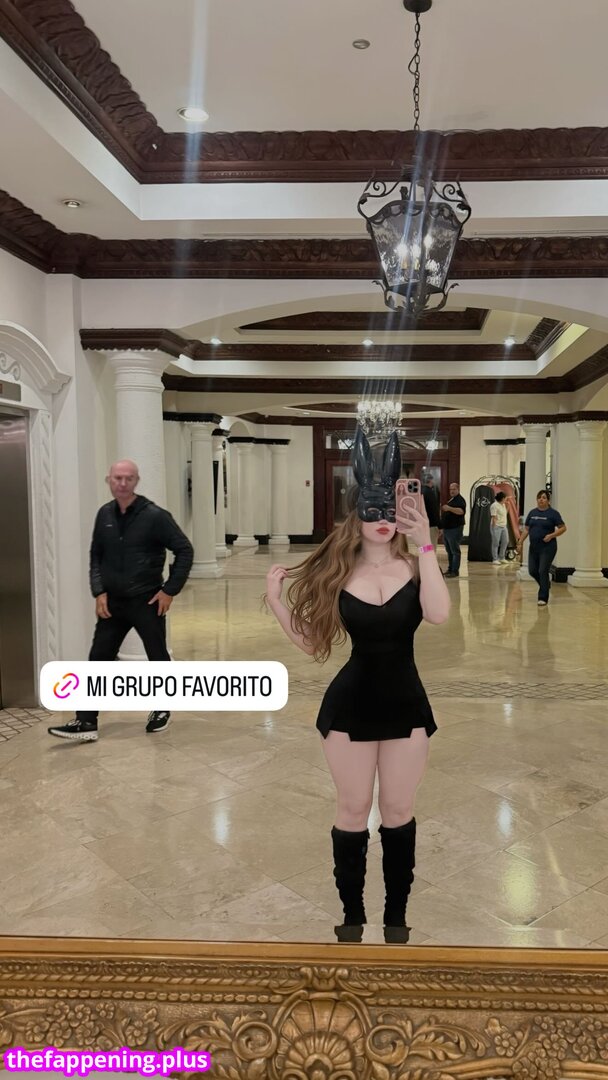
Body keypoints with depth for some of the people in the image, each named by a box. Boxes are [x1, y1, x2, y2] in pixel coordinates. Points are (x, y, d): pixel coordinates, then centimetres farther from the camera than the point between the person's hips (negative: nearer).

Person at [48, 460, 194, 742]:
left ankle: (162, 710, 32)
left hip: (146, 602, -4)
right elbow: (96, 557, 11)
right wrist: (99, 592, -1)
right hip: (112, 602, 4)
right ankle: (86, 722, 7)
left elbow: (185, 550, -10)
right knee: (98, 659, 2)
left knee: (158, 658, 9)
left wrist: (170, 590, -12)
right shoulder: (104, 515, 3)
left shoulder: (154, 515, -13)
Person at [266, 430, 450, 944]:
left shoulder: (413, 566, -9)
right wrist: (276, 601, -12)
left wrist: (426, 546, -31)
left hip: (405, 702, 0)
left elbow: (439, 614, -29)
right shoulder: (337, 574, -5)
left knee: (398, 811, 14)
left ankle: (396, 915, 35)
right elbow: (313, 643, -1)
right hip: (352, 703, 1)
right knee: (353, 811, 13)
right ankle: (352, 914, 34)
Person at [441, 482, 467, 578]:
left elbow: (461, 511, -29)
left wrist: (449, 508, -40)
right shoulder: (450, 500, 20)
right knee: (449, 551, 14)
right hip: (447, 528, 10)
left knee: (455, 551, -8)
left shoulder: (460, 500, -10)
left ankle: (455, 571, -7)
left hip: (455, 529, -10)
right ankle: (450, 569, 21)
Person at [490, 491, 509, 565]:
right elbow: (493, 517, -15)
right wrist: (494, 528, -17)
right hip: (497, 526, -9)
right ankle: (495, 559, 2)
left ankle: (501, 558, 21)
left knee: (505, 541, 10)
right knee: (496, 543, -3)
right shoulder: (494, 505, -12)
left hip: (504, 526, 9)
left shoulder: (503, 505, 15)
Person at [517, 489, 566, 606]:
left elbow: (563, 528, -6)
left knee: (543, 571, -7)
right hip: (533, 547, 5)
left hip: (548, 547, -5)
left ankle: (543, 598, 1)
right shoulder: (532, 513, 9)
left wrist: (551, 535, -19)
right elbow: (526, 529, 11)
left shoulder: (553, 513, -6)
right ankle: (546, 584, 35)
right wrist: (520, 542, 3)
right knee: (533, 571, 6)